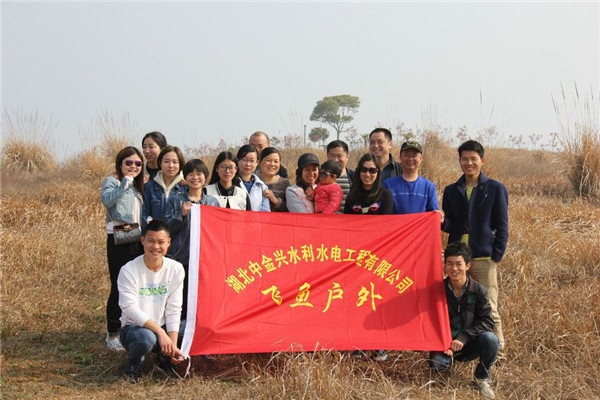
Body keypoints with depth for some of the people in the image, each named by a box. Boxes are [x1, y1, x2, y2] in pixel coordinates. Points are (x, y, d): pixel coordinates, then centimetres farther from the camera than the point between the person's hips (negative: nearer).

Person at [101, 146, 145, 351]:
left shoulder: (139, 187, 17)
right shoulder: (112, 181, -3)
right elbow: (106, 199, -25)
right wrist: (126, 182, -30)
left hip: (137, 241, 6)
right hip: (118, 241, -6)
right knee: (118, 287, -5)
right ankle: (112, 334, 5)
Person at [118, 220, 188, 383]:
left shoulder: (176, 269, -3)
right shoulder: (129, 270, -14)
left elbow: (173, 310, -5)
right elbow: (130, 309, -21)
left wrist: (173, 345, -17)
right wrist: (160, 332, -30)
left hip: (163, 327, 4)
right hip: (133, 327, -4)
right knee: (146, 337, -39)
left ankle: (166, 357, 8)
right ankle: (132, 367, -4)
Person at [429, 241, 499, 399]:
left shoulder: (478, 290, -7)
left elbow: (487, 322, -12)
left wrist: (463, 337, -26)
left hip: (470, 345, 0)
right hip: (445, 343, 0)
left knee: (490, 339, -32)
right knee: (437, 363, -32)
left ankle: (482, 378, -4)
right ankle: (448, 358, 10)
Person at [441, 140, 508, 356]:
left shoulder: (495, 189, 3)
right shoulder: (451, 191, 13)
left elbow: (502, 226, 2)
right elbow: (450, 225, 14)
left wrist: (496, 256, -7)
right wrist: (443, 221, -10)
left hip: (484, 259, -3)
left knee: (489, 310, -3)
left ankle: (498, 352, 9)